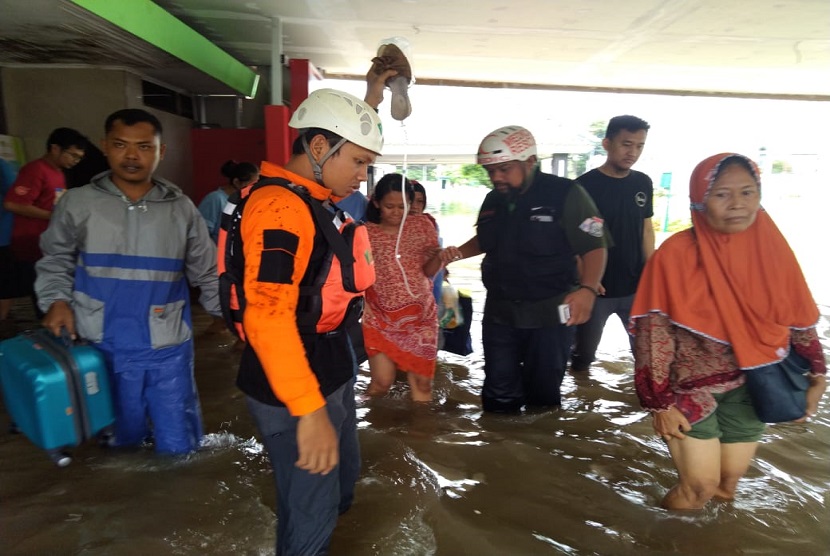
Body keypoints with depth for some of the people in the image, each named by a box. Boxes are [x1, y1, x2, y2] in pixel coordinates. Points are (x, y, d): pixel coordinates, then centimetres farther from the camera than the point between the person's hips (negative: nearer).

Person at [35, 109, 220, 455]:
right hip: (103, 348, 1)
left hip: (168, 349, 0)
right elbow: (56, 262, 10)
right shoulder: (78, 203, -1)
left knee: (179, 447, 9)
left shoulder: (181, 208, 0)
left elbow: (207, 273, 5)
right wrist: (57, 300, -7)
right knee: (122, 443, 20)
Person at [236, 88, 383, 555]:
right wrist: (309, 409, -33)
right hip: (296, 389, -10)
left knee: (342, 485, 27)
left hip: (332, 373, 10)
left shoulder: (318, 200, 6)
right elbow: (267, 318, -32)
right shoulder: (280, 207, -24)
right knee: (311, 515, 7)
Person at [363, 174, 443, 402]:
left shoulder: (422, 224, 0)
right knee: (382, 383, 1)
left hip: (420, 314, 2)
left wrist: (440, 257, -24)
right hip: (380, 316, -1)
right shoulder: (366, 232, -4)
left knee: (422, 381, 6)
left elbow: (429, 271, -3)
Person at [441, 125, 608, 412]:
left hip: (550, 316, -4)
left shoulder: (565, 194, -13)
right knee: (499, 394, 12)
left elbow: (594, 247, -13)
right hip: (499, 313, 5)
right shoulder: (493, 200, 5)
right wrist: (460, 252, 1)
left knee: (542, 392, 13)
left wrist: (587, 289, -29)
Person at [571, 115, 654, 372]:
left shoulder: (643, 183, 3)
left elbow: (646, 229, 12)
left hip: (636, 287, 4)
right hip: (596, 288, -4)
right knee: (584, 353, 12)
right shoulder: (585, 185, -11)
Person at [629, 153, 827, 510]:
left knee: (728, 484, 15)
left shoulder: (771, 246, -4)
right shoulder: (677, 253, -19)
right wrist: (660, 402, -17)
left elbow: (799, 318, 7)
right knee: (701, 487, -3)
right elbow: (654, 331, -17)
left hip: (751, 388, 5)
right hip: (692, 388, -4)